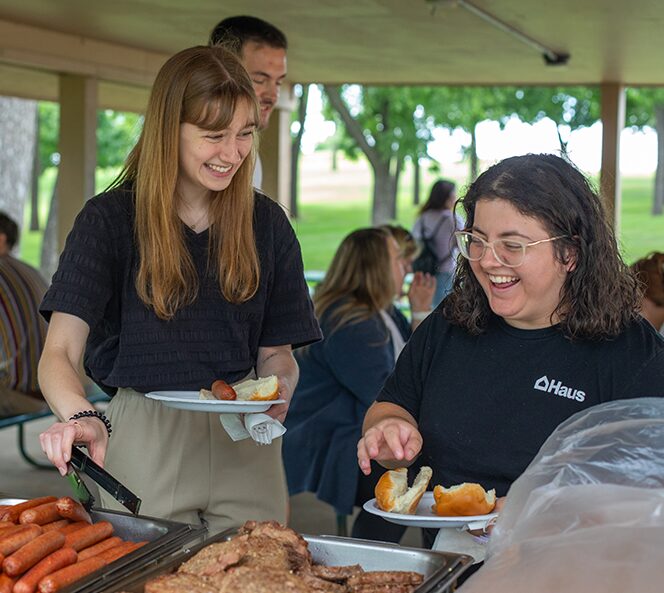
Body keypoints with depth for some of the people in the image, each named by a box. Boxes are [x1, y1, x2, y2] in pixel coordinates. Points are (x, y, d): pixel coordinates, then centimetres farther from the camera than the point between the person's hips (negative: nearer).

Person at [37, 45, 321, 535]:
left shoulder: (265, 223, 3)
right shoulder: (110, 219, -7)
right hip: (143, 444, -2)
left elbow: (276, 350, 8)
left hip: (245, 446, 3)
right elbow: (60, 352, -16)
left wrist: (279, 389, -15)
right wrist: (81, 417, -37)